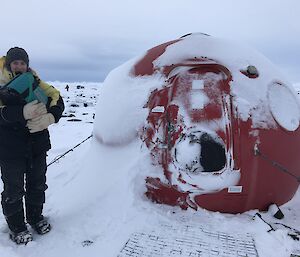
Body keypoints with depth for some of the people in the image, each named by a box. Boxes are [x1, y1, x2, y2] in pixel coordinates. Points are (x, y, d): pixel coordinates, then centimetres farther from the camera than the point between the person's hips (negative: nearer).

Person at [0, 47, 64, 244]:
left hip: (38, 144, 3)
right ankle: (16, 226, 30)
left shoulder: (35, 83, 5)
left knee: (37, 184, 17)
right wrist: (23, 112, -37)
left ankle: (36, 217, 40)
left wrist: (49, 117, -25)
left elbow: (57, 100, -6)